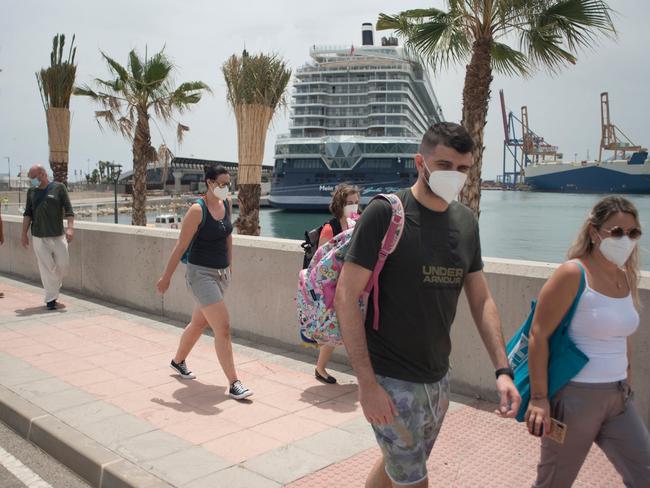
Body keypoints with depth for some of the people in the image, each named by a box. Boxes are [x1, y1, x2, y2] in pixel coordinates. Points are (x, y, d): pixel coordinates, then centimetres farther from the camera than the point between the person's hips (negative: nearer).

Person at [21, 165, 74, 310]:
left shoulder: (59, 188, 0)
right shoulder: (31, 191, 9)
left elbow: (68, 209, -6)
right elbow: (28, 213, 10)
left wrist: (70, 228, -18)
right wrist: (24, 234, 4)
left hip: (58, 235, -1)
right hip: (39, 237, 1)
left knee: (63, 264, 2)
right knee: (46, 268, -1)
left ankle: (55, 286, 30)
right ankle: (51, 299, 5)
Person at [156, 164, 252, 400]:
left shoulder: (227, 203, 3)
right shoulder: (197, 210, -17)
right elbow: (181, 246, -13)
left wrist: (230, 265, 21)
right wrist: (166, 278, -9)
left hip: (221, 273, 8)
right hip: (201, 274, -7)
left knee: (199, 323, 22)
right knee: (223, 329, -11)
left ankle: (178, 361, 45)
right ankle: (234, 384, -5)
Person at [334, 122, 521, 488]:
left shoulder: (467, 222, 4)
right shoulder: (385, 213, -15)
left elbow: (481, 300, 8)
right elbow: (346, 297, -16)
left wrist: (503, 369, -1)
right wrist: (367, 383, -20)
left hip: (439, 379, 6)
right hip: (392, 382, -6)